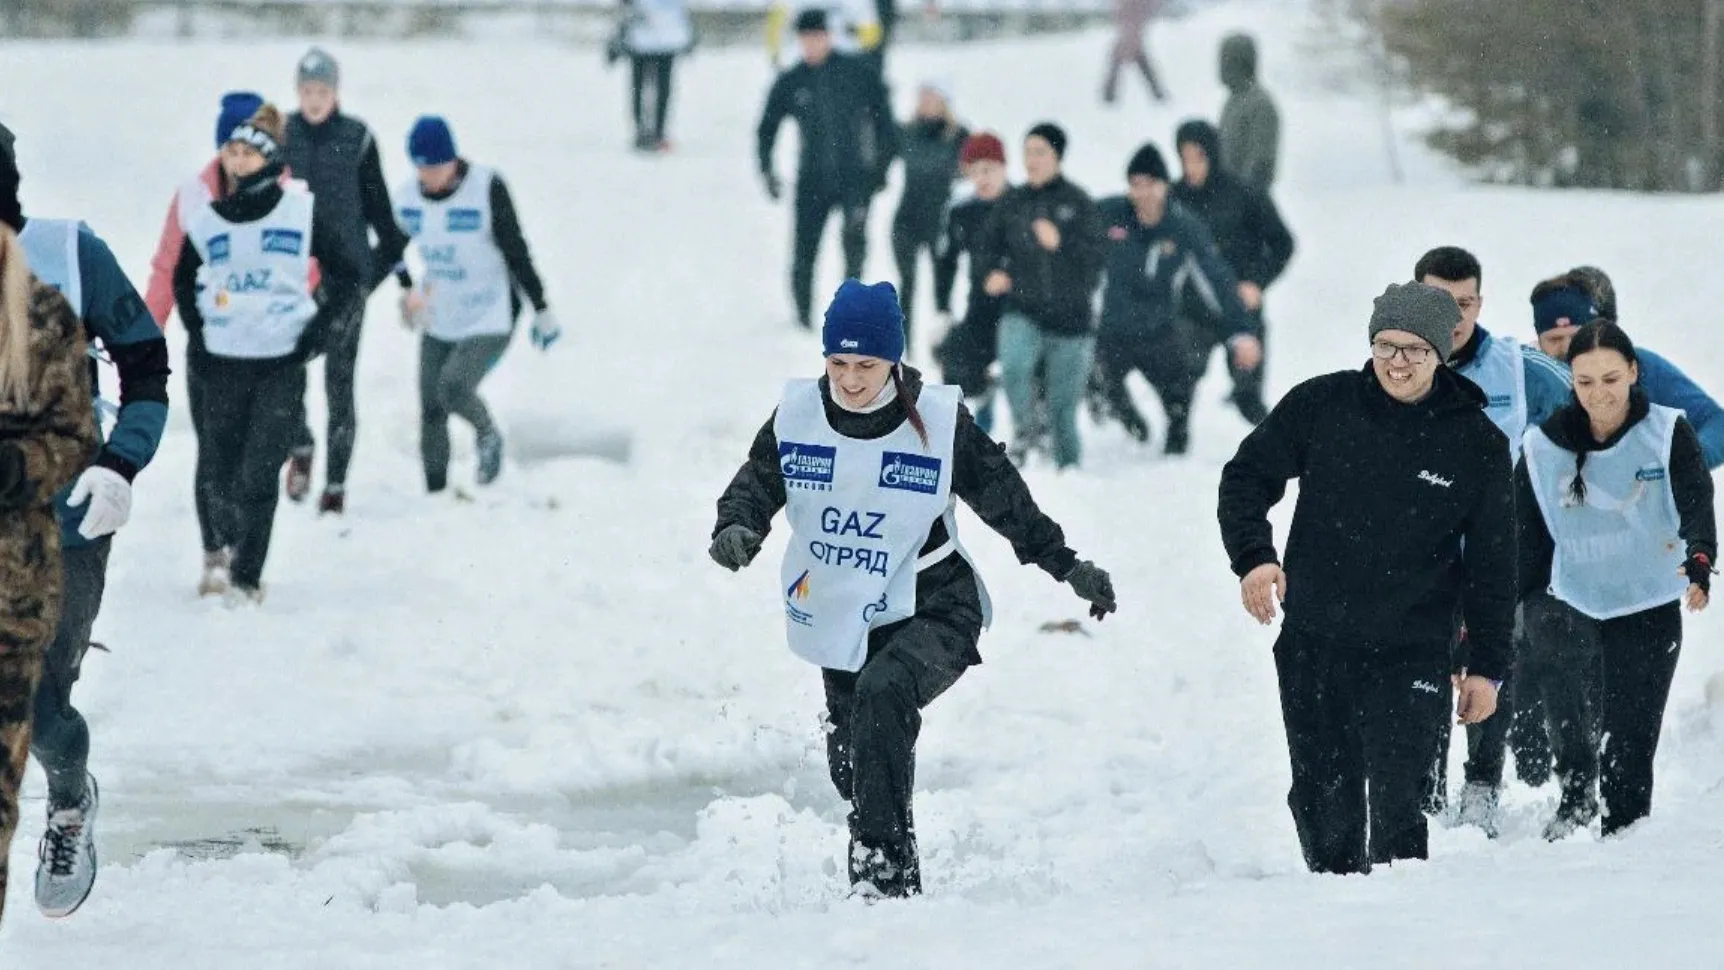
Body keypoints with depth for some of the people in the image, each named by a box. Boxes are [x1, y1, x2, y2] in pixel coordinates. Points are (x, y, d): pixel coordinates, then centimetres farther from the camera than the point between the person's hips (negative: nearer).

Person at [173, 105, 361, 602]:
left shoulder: (302, 212, -4)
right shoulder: (208, 220, 3)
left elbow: (347, 276, 3)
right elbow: (183, 281, 21)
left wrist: (319, 330, -4)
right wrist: (198, 335, 11)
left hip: (283, 363, -3)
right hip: (224, 363, 3)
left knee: (257, 474, -8)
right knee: (217, 474, 5)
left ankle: (246, 578, 1)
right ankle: (234, 544, 33)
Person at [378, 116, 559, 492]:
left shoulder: (487, 189, -14)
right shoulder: (408, 198, -2)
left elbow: (516, 253, -8)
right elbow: (388, 253, 13)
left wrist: (542, 310, -3)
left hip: (490, 321, -5)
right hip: (439, 323, 5)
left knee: (453, 387, -24)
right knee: (431, 412, 1)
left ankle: (487, 434, 7)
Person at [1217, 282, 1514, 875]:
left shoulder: (1476, 442, -2)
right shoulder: (1320, 406, 0)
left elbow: (1492, 564, 5)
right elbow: (1246, 478, 10)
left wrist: (1488, 665, 3)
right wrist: (1253, 554, -7)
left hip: (1410, 655, -2)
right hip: (1312, 647, 2)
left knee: (1395, 806, -12)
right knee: (1322, 803, 10)